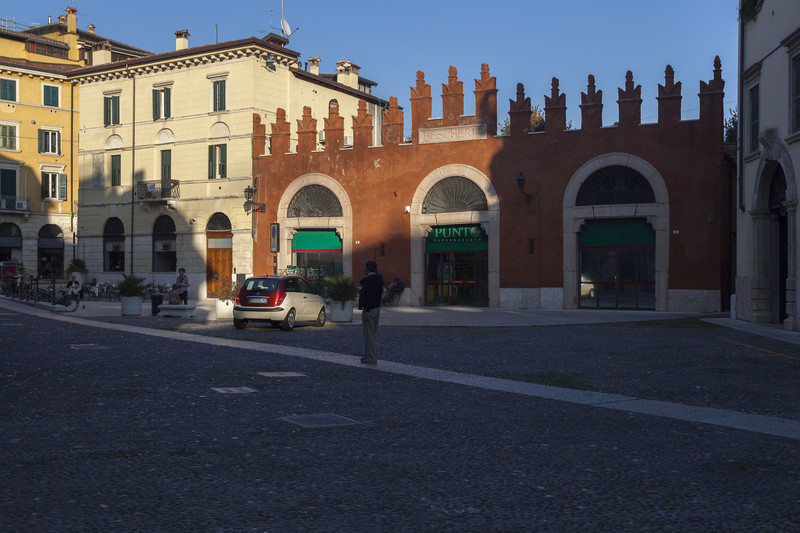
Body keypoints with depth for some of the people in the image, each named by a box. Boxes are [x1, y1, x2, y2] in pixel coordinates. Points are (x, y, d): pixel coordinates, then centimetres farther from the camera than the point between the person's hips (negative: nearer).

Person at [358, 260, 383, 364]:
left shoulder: (370, 279, -17)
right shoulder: (378, 278, 10)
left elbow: (369, 296, -23)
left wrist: (367, 312, -23)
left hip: (369, 310, -9)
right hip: (377, 309, 9)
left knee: (369, 335, -4)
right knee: (372, 334, 16)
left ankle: (371, 359, -2)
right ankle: (369, 355, 23)